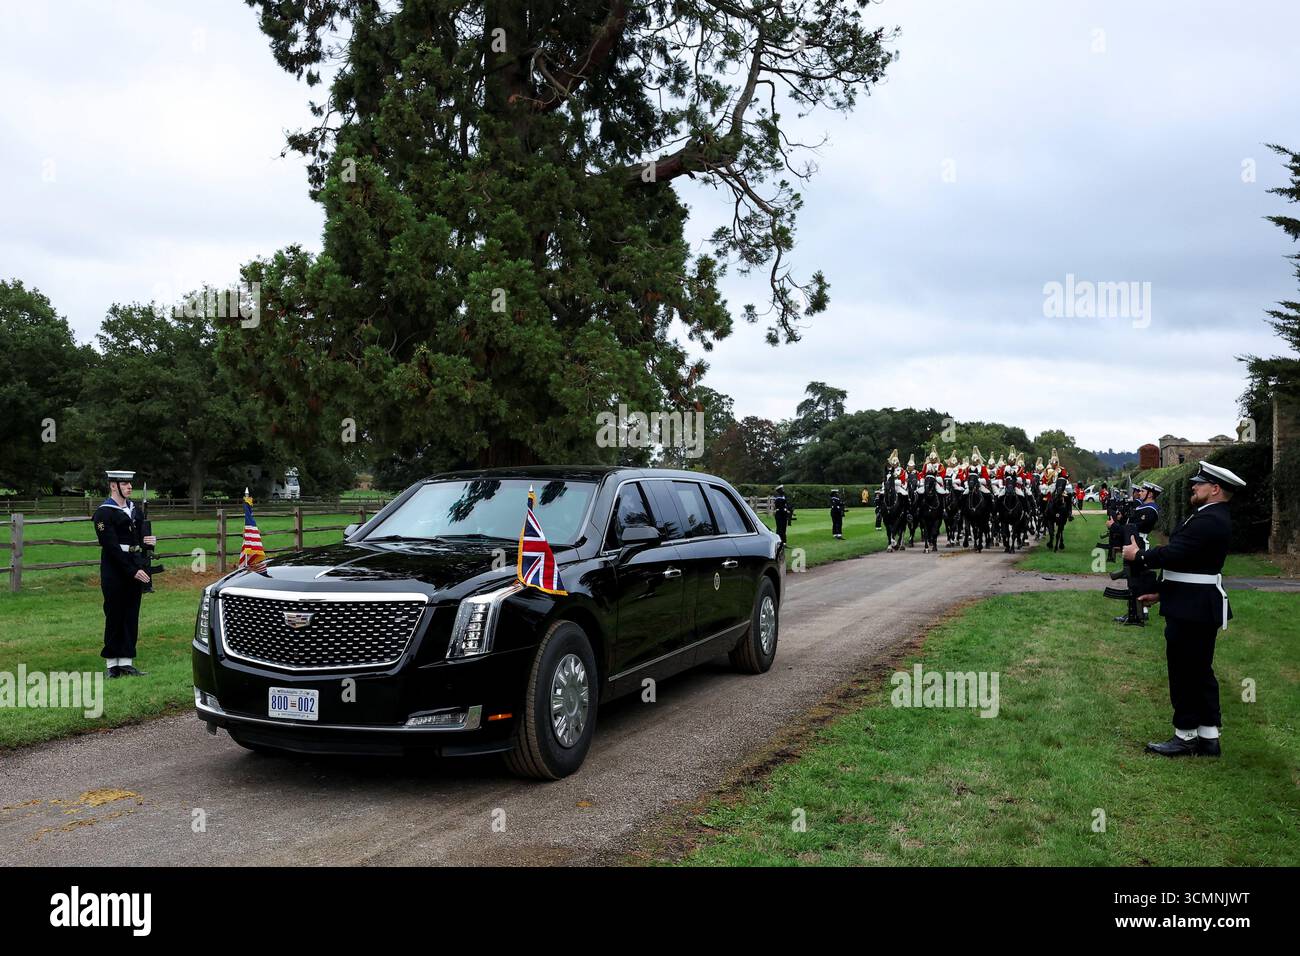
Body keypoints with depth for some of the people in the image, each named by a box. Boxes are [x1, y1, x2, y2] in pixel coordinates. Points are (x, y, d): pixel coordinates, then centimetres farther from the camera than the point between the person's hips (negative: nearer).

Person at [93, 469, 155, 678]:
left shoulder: (134, 509, 13)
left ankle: (126, 662, 14)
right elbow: (112, 547, -16)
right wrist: (132, 571, -20)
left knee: (132, 614, 8)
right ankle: (112, 664, 9)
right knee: (114, 616, 0)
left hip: (135, 567, 7)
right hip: (115, 569, -7)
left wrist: (148, 540, -3)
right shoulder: (103, 513, -10)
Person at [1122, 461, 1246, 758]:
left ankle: (1186, 738, 11)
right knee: (1200, 671, 14)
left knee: (1184, 672, 0)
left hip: (1191, 611, -10)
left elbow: (1174, 553, -26)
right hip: (1199, 607, 10)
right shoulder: (1213, 518, 13)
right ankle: (1208, 737, 22)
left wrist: (1138, 555, -10)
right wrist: (1161, 591, 19)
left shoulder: (1209, 521, -21)